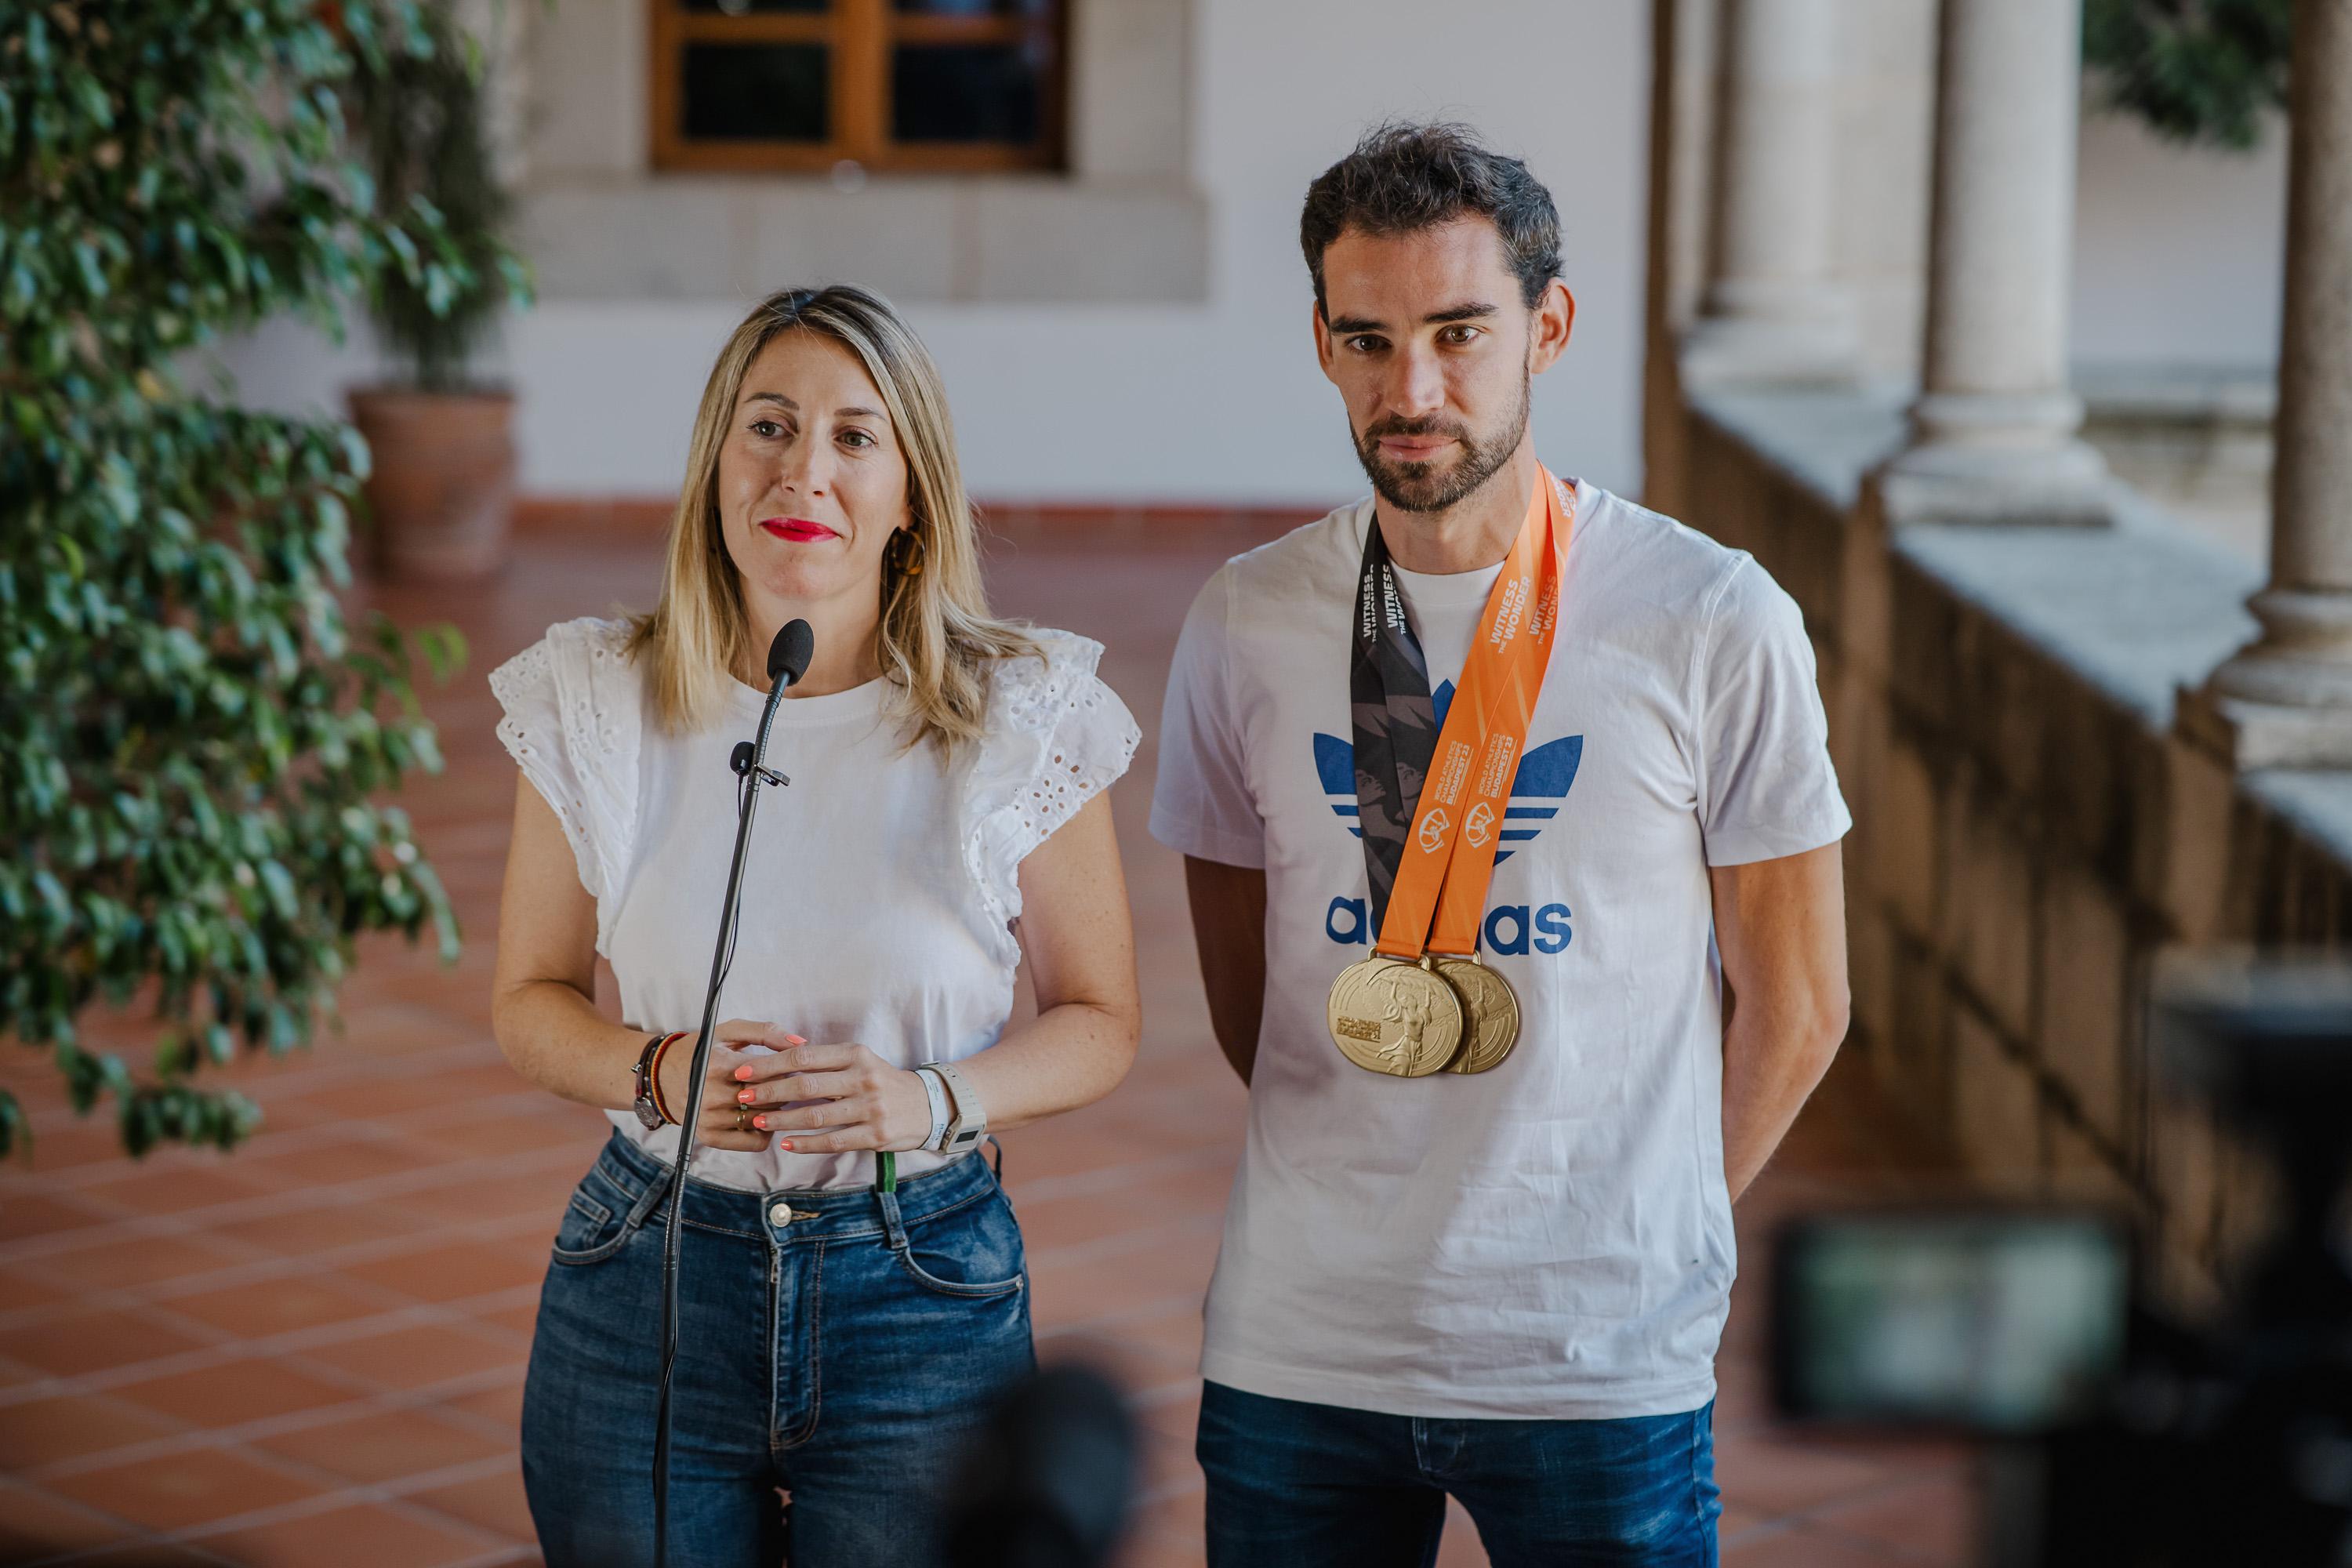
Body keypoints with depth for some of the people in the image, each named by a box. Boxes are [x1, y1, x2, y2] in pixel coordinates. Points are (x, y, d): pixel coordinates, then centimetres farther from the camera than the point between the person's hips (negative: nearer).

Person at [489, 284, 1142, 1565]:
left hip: (925, 1292, -1)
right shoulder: (601, 705, -2)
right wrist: (655, 1070, -14)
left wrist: (936, 1100, -16)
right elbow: (530, 1002, 7)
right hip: (651, 1280, 1)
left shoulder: (1017, 718, -6)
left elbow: (1099, 1023, 2)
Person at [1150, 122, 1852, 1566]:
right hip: (1295, 1349, 2)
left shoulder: (1717, 623, -6)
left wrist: (1645, 1233, 9)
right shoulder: (1243, 625, 1)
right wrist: (1373, 1189, 12)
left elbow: (1794, 1003, 2)